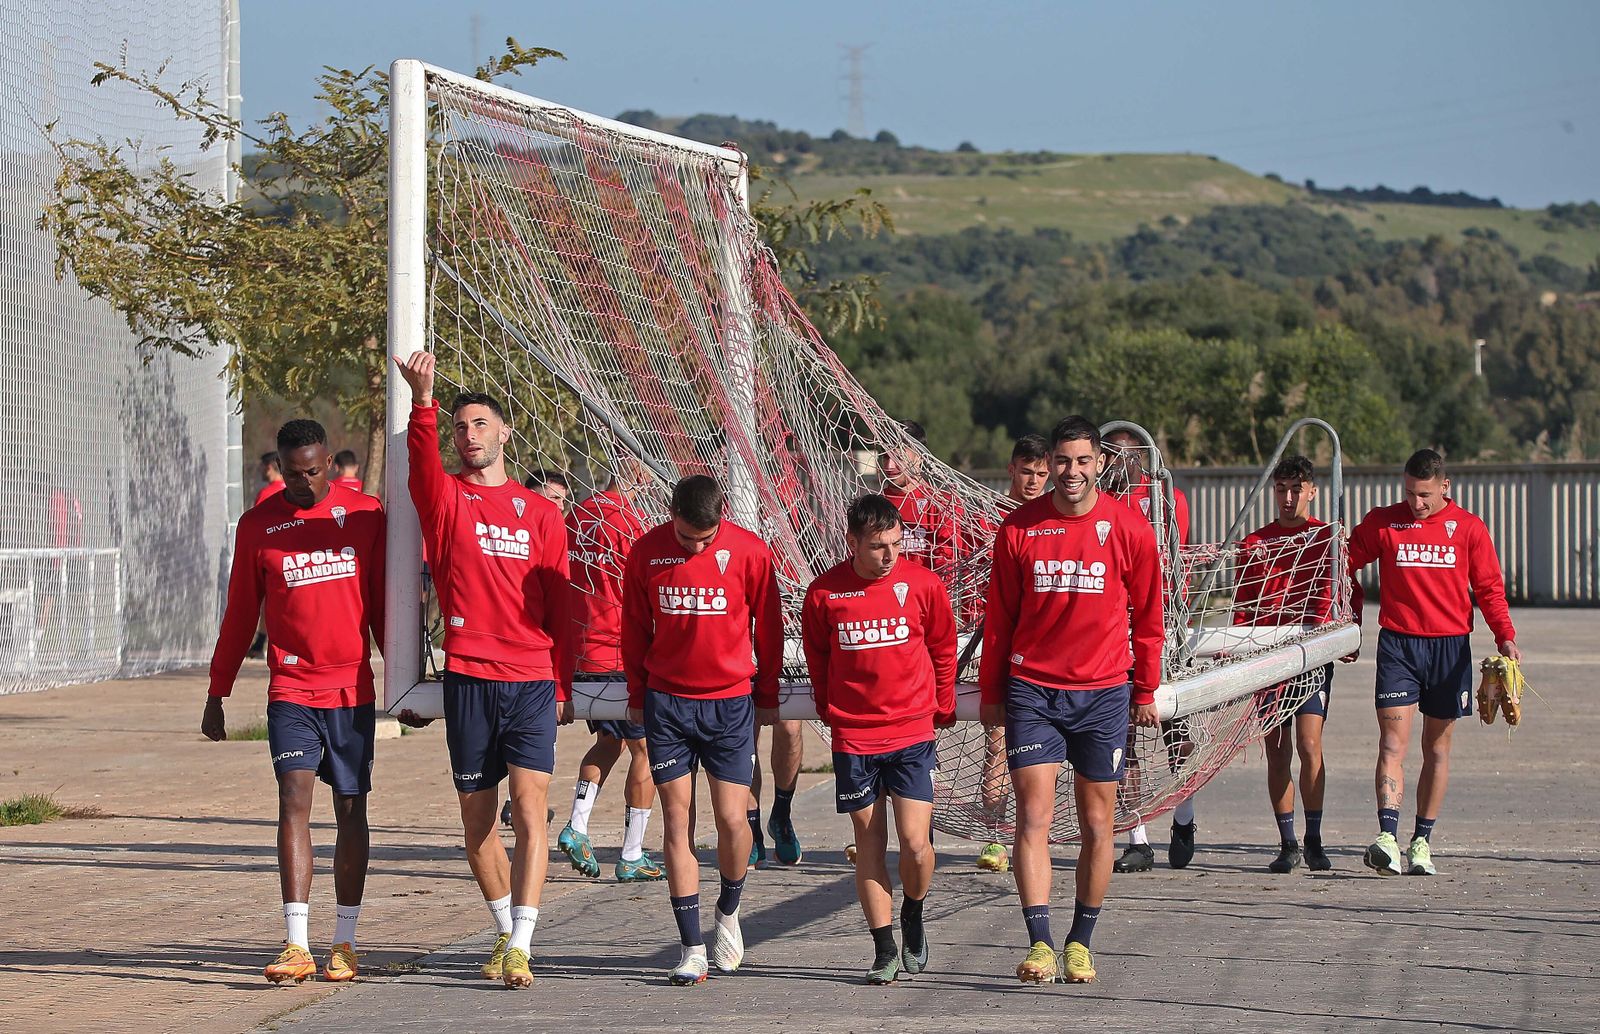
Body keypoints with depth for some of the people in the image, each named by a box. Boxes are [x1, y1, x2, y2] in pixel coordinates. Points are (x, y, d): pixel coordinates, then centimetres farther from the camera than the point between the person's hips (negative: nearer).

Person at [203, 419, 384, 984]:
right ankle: (296, 945, -18)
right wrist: (217, 695, 10)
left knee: (351, 809, 6)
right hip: (291, 689, -1)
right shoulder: (258, 525, 2)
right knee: (294, 801, -13)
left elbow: (383, 604, 10)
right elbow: (239, 616, 9)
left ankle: (344, 943, 14)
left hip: (353, 688, 1)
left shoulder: (365, 514, 3)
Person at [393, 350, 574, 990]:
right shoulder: (445, 498, 6)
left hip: (532, 680, -1)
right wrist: (422, 400, -36)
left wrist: (563, 684, 5)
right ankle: (505, 930, 25)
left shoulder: (540, 512, 10)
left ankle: (520, 947, -15)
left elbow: (559, 604, 10)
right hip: (468, 678, 1)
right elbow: (422, 460, -18)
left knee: (529, 808, -12)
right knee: (477, 816, 8)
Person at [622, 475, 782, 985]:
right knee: (677, 822, -1)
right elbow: (634, 628, 9)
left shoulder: (750, 552, -7)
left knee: (731, 819, -4)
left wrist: (767, 697, 10)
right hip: (666, 702, 1)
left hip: (730, 702, -1)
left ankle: (729, 911, 26)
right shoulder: (647, 552, -3)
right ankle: (692, 947, 3)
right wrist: (637, 696, 13)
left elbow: (767, 627, 4)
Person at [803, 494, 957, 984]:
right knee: (869, 843, 4)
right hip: (853, 737, 1)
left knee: (915, 841, -9)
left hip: (913, 733, -1)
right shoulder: (824, 593, -4)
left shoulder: (922, 584, -3)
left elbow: (943, 648, 12)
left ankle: (913, 916, 20)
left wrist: (942, 706, 16)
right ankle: (885, 950, 11)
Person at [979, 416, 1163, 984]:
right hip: (1032, 690, 0)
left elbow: (1147, 615, 7)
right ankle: (1039, 944, -11)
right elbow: (998, 617, 7)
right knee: (1033, 817, -9)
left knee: (1097, 824, 6)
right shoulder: (1019, 528, -1)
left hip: (1103, 693, 0)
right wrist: (990, 693, 9)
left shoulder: (1130, 529, -2)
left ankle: (1081, 942, 18)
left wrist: (1146, 691, 8)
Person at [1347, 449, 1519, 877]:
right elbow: (1346, 565, 13)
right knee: (1393, 742, -13)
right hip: (1398, 644, -1)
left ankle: (1422, 842, 15)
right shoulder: (1382, 523, 2)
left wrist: (1505, 636, -7)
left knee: (1437, 748, 7)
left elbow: (1490, 588, 6)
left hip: (1450, 646, 1)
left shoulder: (1468, 528, 3)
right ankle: (1387, 839, -23)